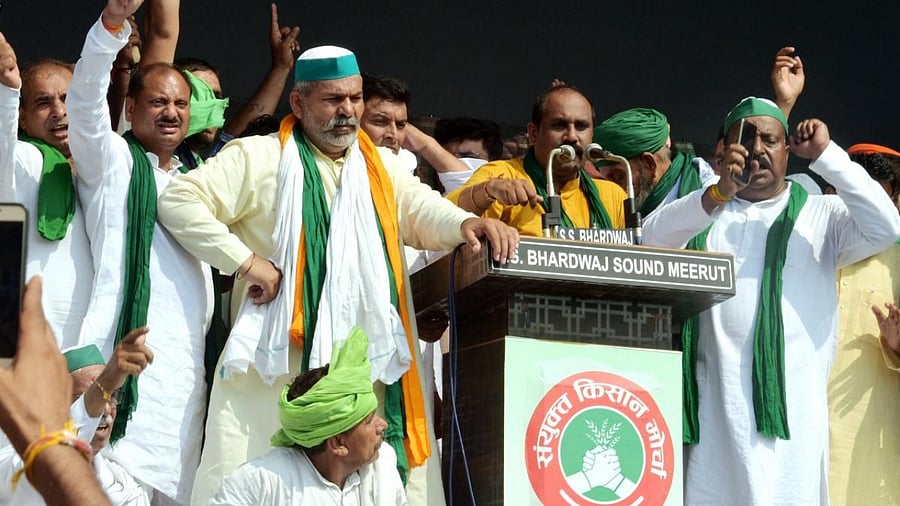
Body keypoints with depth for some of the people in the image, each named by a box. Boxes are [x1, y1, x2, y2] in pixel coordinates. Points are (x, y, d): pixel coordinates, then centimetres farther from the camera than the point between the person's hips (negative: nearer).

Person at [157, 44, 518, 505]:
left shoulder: (382, 166, 19)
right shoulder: (258, 157, 2)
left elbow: (423, 211, 5)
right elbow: (178, 200, -3)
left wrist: (465, 223, -18)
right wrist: (244, 260, -11)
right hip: (278, 368, -4)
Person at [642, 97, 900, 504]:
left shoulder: (822, 214, 13)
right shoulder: (704, 210, 16)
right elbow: (653, 237, -4)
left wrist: (825, 156, -6)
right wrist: (719, 193, -20)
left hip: (792, 403, -1)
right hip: (715, 403, 1)